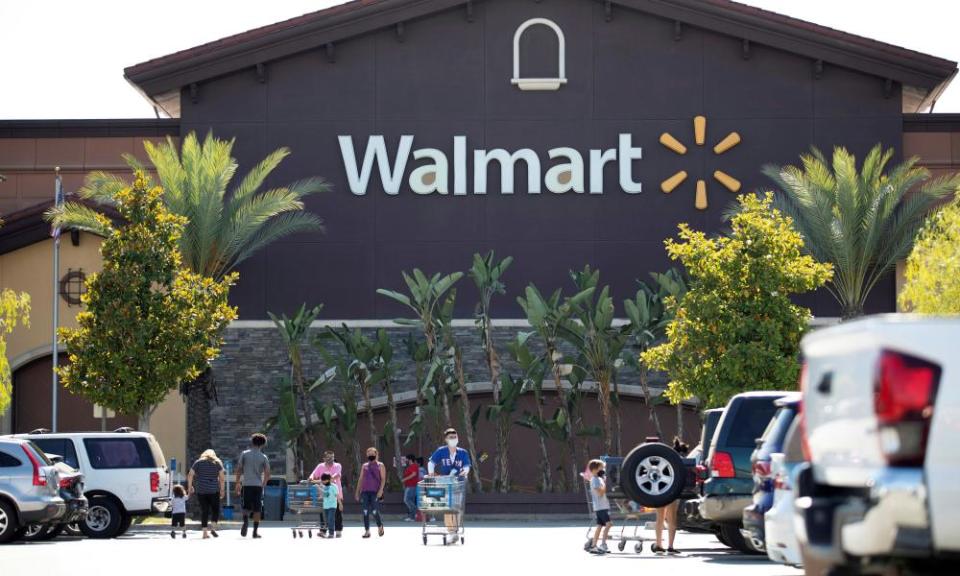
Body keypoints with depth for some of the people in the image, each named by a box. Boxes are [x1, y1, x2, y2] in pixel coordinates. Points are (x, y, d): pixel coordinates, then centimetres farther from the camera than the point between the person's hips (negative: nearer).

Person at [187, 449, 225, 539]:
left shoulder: (198, 462, 9)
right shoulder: (217, 463, 6)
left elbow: (190, 475, 1)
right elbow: (222, 477, -2)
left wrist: (190, 487, 8)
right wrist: (222, 489, 5)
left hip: (201, 490, 1)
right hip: (214, 490, -1)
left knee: (204, 511, 6)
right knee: (215, 509, 10)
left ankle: (205, 532, 1)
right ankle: (213, 528, -8)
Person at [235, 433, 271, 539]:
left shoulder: (244, 454, 2)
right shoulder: (263, 457, 2)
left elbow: (239, 470, 1)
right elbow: (267, 474, -1)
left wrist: (238, 483, 10)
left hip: (246, 485, 0)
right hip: (258, 485, 0)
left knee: (246, 506, 10)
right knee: (257, 509, 6)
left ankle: (246, 521, -20)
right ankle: (255, 531, 3)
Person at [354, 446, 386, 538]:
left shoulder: (380, 465, 6)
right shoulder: (364, 466, 17)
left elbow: (383, 479, -1)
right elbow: (360, 480, 18)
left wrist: (380, 490, -14)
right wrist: (357, 492, 13)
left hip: (375, 492, -4)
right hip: (364, 492, 4)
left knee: (374, 511, -10)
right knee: (365, 512, -2)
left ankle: (380, 526, 15)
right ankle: (367, 531, 2)